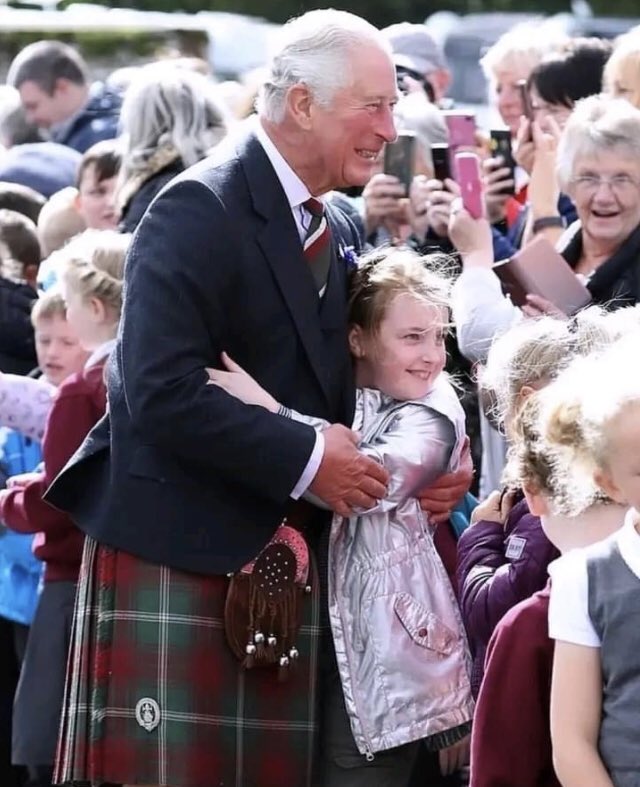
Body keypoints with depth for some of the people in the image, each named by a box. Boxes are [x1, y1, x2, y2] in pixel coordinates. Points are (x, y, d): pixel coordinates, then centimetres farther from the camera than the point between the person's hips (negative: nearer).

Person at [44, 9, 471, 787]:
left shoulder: (335, 233, 13)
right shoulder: (200, 211, -14)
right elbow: (160, 390, -23)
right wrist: (305, 458, -20)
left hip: (282, 560, 8)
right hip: (174, 555, -8)